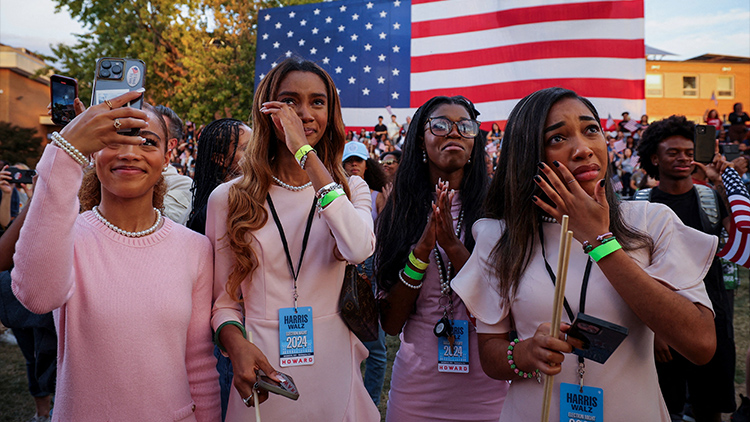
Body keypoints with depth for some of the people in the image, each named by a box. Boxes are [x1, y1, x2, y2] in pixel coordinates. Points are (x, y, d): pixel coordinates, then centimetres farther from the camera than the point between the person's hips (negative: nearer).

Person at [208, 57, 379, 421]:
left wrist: (306, 152, -19)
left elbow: (359, 248, -21)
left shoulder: (351, 189, 2)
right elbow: (223, 298, 5)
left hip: (335, 377, 1)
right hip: (262, 377, 0)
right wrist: (236, 343, -18)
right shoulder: (228, 199, 1)